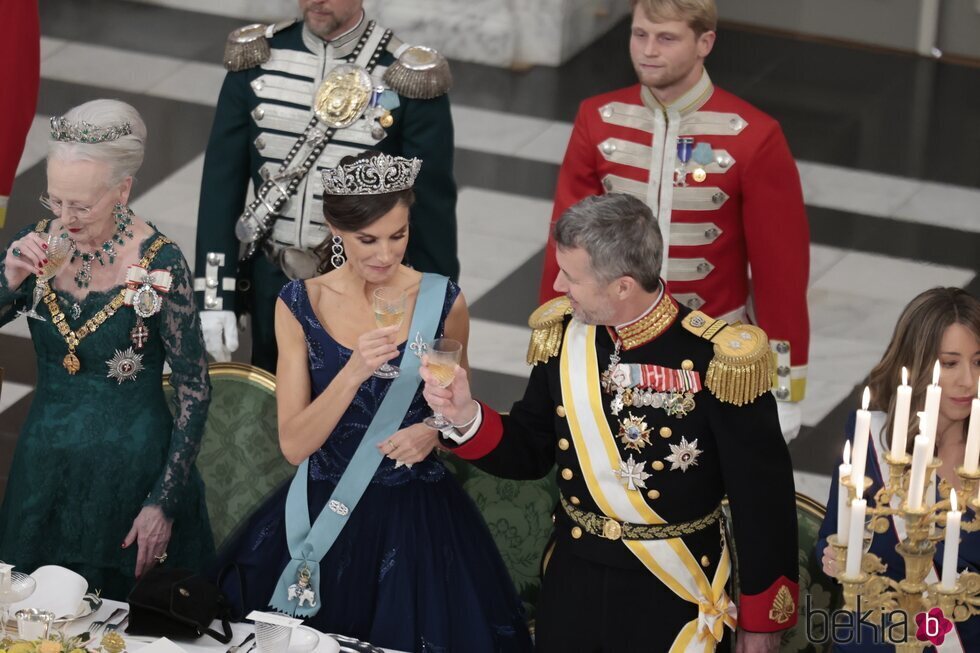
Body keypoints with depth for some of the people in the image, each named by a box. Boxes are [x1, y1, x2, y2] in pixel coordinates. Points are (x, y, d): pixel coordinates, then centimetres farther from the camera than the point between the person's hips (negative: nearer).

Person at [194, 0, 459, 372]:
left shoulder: (407, 81, -11)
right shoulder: (257, 61, -2)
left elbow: (432, 205, -6)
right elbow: (222, 181, 0)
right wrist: (214, 296, -4)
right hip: (271, 289, 3)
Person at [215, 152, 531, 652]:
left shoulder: (442, 302, -6)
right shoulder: (299, 305, -5)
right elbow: (294, 444, -11)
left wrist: (434, 432, -13)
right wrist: (354, 372, -25)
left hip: (417, 519, -1)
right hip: (322, 516, 1)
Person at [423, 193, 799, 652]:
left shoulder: (714, 360, -21)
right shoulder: (563, 335, -5)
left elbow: (763, 498, -13)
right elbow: (530, 452, 7)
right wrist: (465, 416, -12)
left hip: (673, 600, -4)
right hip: (572, 584, 4)